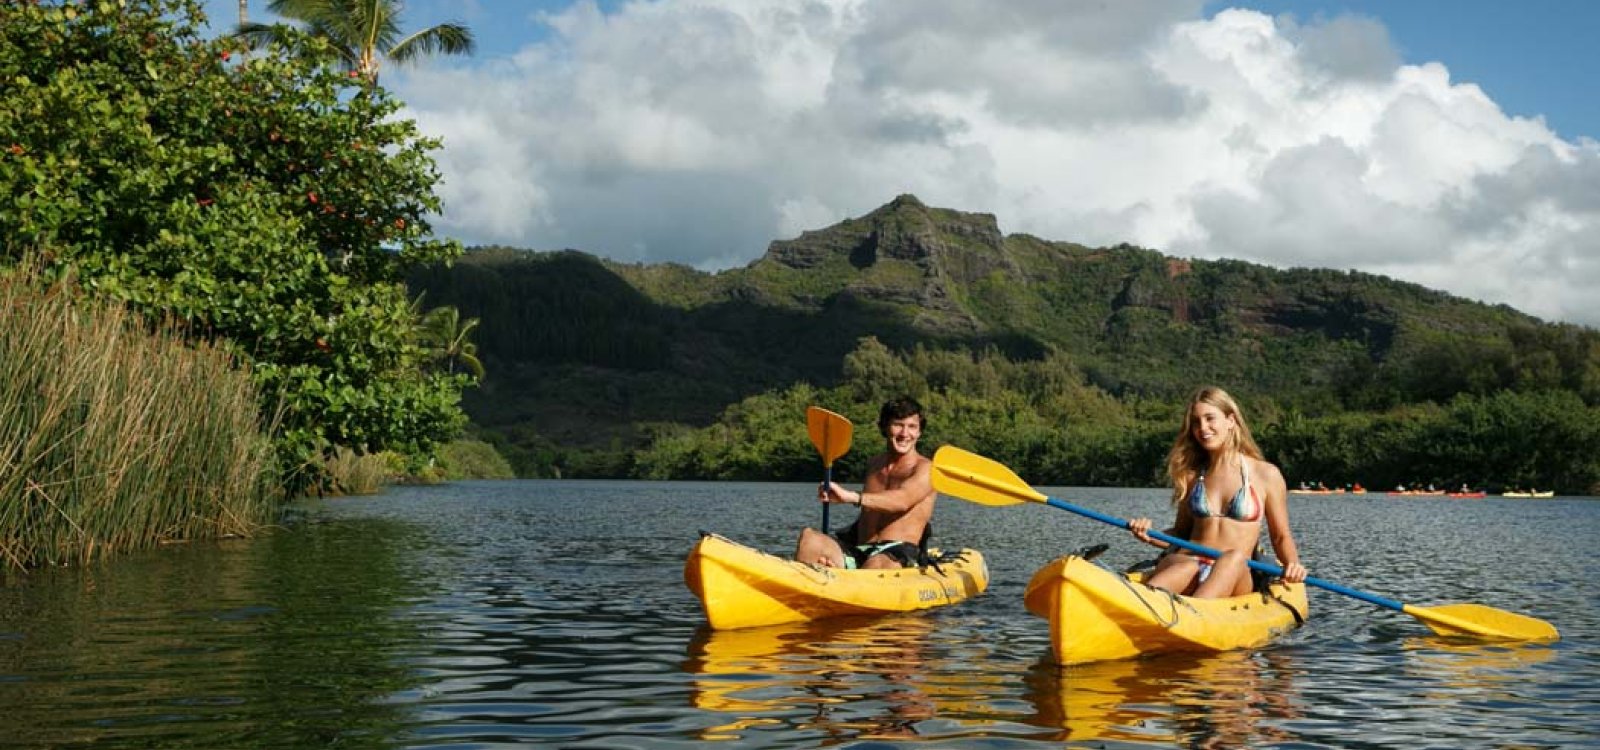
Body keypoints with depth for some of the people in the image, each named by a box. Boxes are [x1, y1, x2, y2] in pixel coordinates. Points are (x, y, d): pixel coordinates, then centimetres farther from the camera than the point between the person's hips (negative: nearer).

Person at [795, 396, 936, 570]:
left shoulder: (925, 469, 3)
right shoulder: (873, 465, 24)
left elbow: (902, 501, -20)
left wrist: (852, 497, -34)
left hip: (899, 554, -5)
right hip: (858, 551, 5)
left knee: (876, 564, -42)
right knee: (809, 537, -26)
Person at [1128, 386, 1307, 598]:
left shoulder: (1266, 475, 9)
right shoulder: (1191, 476, 18)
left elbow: (1281, 537, 13)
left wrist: (1292, 564, -8)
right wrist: (1150, 536, 3)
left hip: (1235, 579, -2)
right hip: (1188, 563, 2)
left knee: (1234, 558, -37)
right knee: (1184, 568, -35)